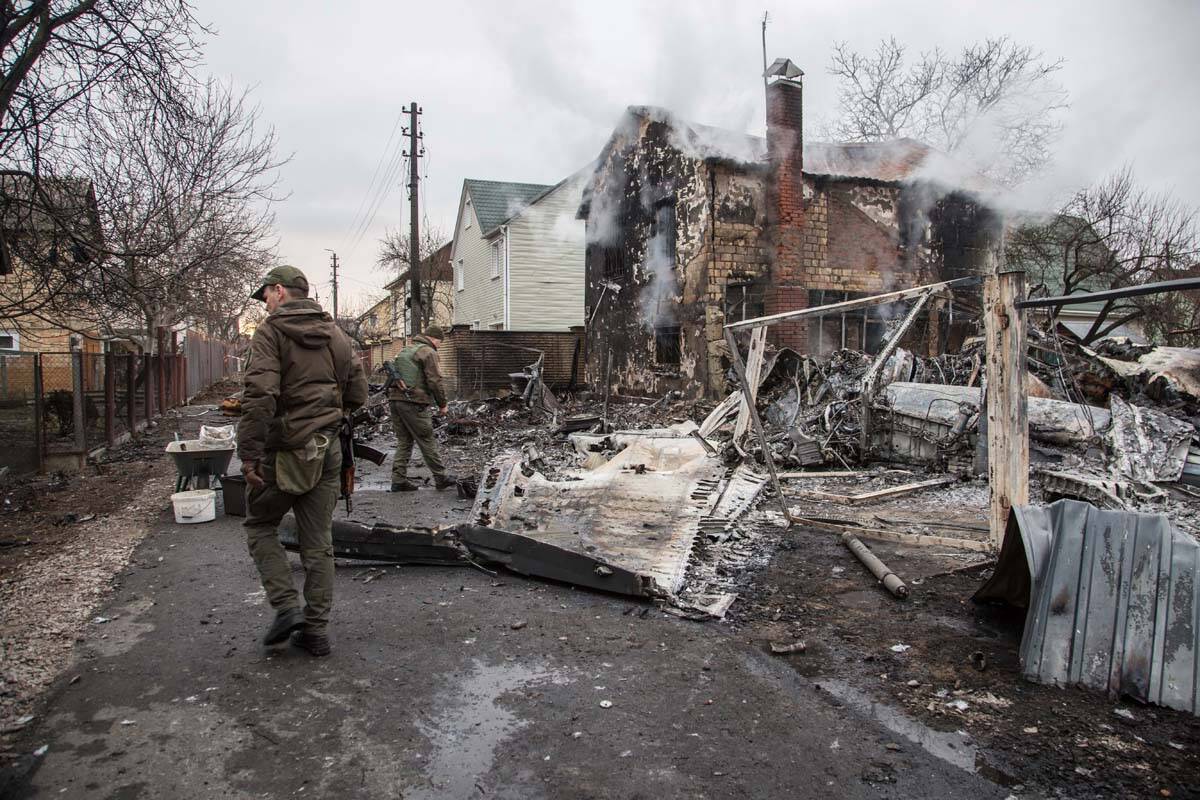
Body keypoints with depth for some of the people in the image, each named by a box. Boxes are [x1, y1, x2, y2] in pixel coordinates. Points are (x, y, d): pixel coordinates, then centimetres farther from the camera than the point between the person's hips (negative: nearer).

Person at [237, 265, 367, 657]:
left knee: (260, 525, 16)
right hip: (328, 450, 6)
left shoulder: (271, 332, -9)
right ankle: (316, 630, 15)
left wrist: (249, 454, -19)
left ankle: (287, 607, 5)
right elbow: (357, 393, 13)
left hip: (285, 450, -5)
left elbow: (259, 396, -20)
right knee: (318, 543, 11)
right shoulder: (335, 334, 11)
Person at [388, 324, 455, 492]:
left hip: (395, 400, 8)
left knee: (403, 442, 13)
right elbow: (434, 381, -10)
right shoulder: (429, 352, -5)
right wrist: (442, 404, -2)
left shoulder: (405, 350, 22)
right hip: (413, 403, -7)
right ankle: (440, 478, 8)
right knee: (427, 442, 1)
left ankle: (398, 480, 10)